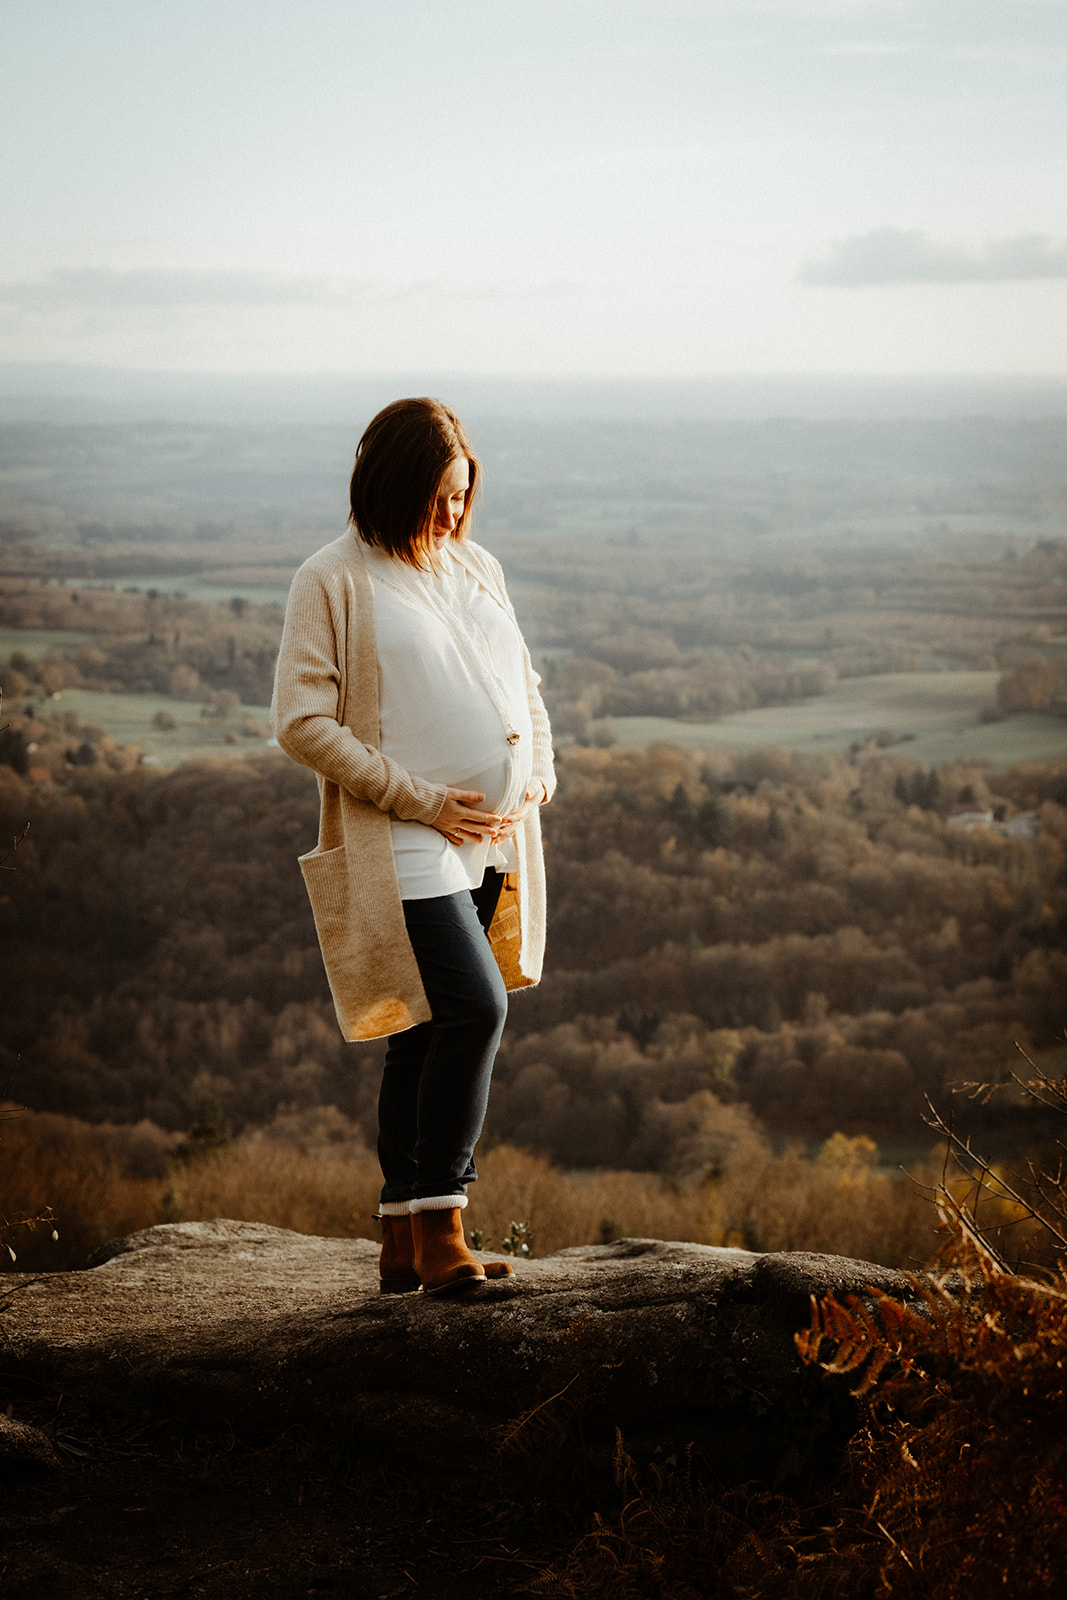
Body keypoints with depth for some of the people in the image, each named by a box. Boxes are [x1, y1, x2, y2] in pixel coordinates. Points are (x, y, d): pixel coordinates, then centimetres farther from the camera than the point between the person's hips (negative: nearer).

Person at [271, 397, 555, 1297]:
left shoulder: (478, 570, 15)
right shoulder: (333, 582, -5)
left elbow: (523, 688, 24)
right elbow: (302, 720, -10)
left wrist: (537, 778, 5)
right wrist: (420, 798, -14)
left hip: (492, 840, 7)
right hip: (402, 843, -7)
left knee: (428, 1030, 10)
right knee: (474, 1006, -21)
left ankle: (404, 1241, 15)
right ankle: (438, 1223, -12)